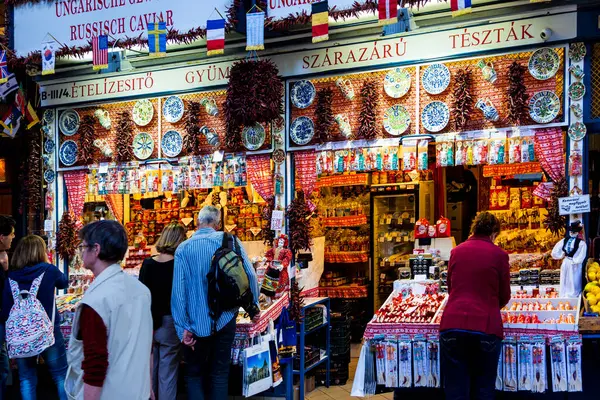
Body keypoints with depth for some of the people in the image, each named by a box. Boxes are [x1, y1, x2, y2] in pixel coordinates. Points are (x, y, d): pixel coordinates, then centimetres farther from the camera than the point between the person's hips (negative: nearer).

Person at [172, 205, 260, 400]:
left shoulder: (184, 249, -5)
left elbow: (178, 290, -11)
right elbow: (250, 275, -5)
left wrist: (182, 328, -9)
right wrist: (253, 305, 9)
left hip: (197, 323, -1)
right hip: (225, 320, 1)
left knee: (194, 374, 12)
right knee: (220, 374, 12)